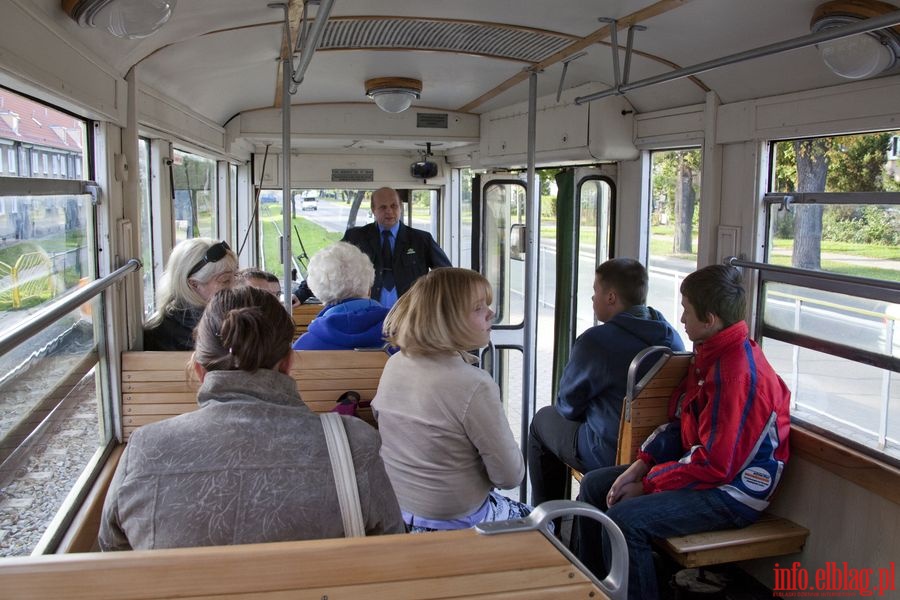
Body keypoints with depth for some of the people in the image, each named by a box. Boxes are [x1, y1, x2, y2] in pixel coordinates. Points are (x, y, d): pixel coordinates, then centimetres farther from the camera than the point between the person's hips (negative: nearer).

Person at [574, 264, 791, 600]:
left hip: (731, 491, -10)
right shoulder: (711, 355, 6)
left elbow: (714, 464, -25)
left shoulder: (737, 373, -26)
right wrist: (638, 467, -1)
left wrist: (647, 484, -16)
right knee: (595, 486, 9)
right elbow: (679, 422, 10)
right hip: (701, 467, 10)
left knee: (624, 518, -28)